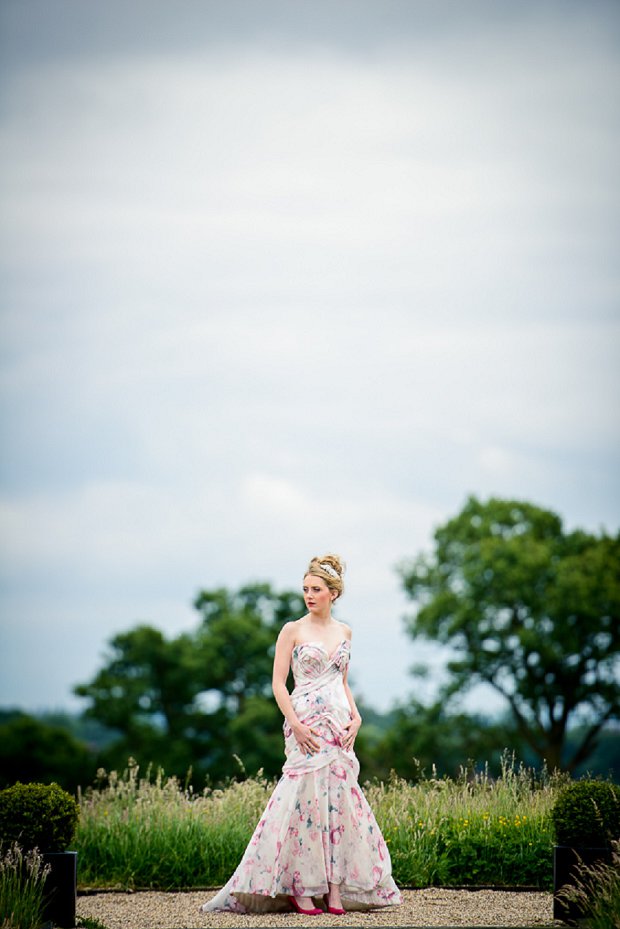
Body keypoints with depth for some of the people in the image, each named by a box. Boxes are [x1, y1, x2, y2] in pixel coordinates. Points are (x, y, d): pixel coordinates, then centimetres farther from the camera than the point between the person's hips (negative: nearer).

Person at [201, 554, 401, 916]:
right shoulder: (293, 630, -1)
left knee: (339, 799, 0)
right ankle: (301, 889, -6)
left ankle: (335, 889, 2)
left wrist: (355, 717, 3)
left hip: (339, 727, 5)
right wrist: (295, 724, -14)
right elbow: (278, 684, -4)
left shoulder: (344, 631, 13)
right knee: (307, 797, -10)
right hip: (306, 727, -4)